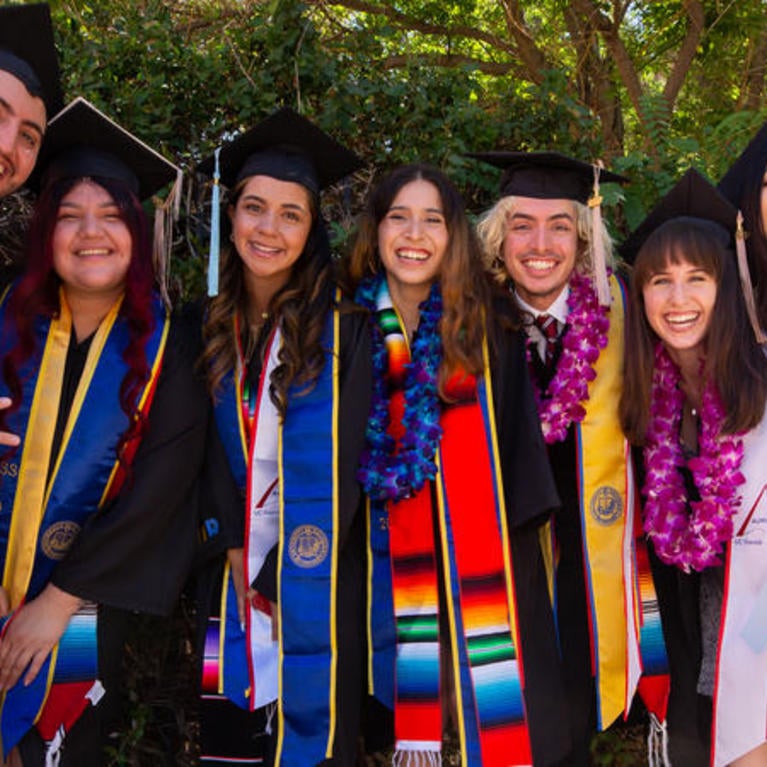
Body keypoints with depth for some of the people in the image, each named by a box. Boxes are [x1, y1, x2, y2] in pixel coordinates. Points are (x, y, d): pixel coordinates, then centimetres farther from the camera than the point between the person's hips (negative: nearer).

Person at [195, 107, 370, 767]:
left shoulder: (341, 333, -8)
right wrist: (236, 556, -8)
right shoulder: (207, 329, 3)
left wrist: (278, 581, -12)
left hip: (312, 583, -3)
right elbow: (207, 453, 2)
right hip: (227, 576, 4)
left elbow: (337, 469, -11)